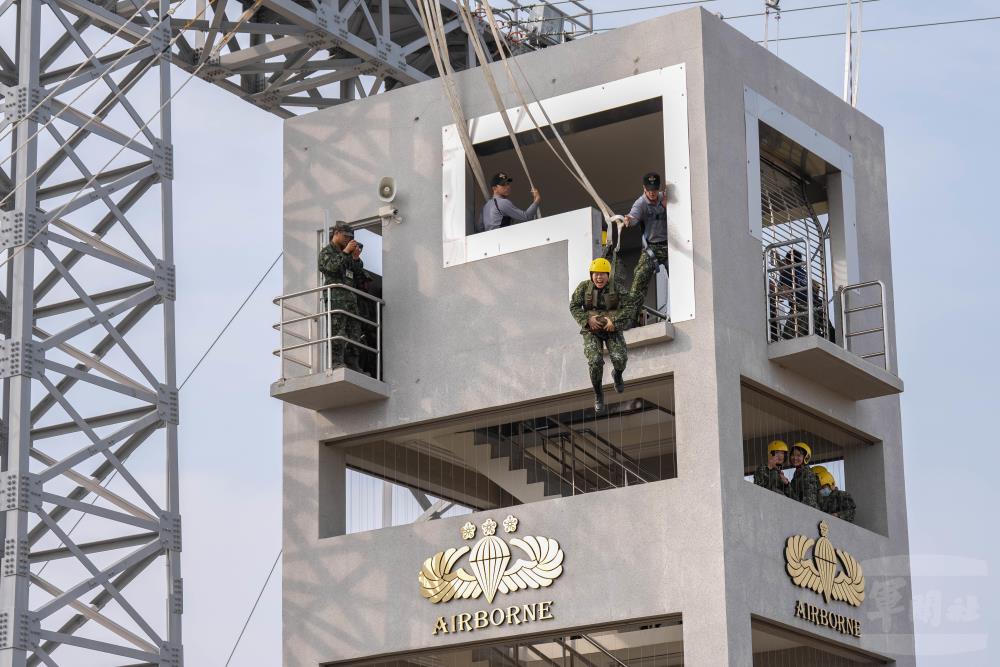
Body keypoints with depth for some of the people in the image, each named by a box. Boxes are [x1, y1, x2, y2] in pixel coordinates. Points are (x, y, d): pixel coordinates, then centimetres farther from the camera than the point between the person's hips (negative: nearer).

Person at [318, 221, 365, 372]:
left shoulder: (346, 255, 27)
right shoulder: (327, 251, 7)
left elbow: (360, 276, 21)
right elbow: (332, 266, -14)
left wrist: (356, 258, 7)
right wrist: (345, 252, -9)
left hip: (350, 297, 8)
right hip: (335, 296, -8)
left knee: (354, 332, 2)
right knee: (337, 332, -15)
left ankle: (352, 365, 1)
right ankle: (336, 362, -19)